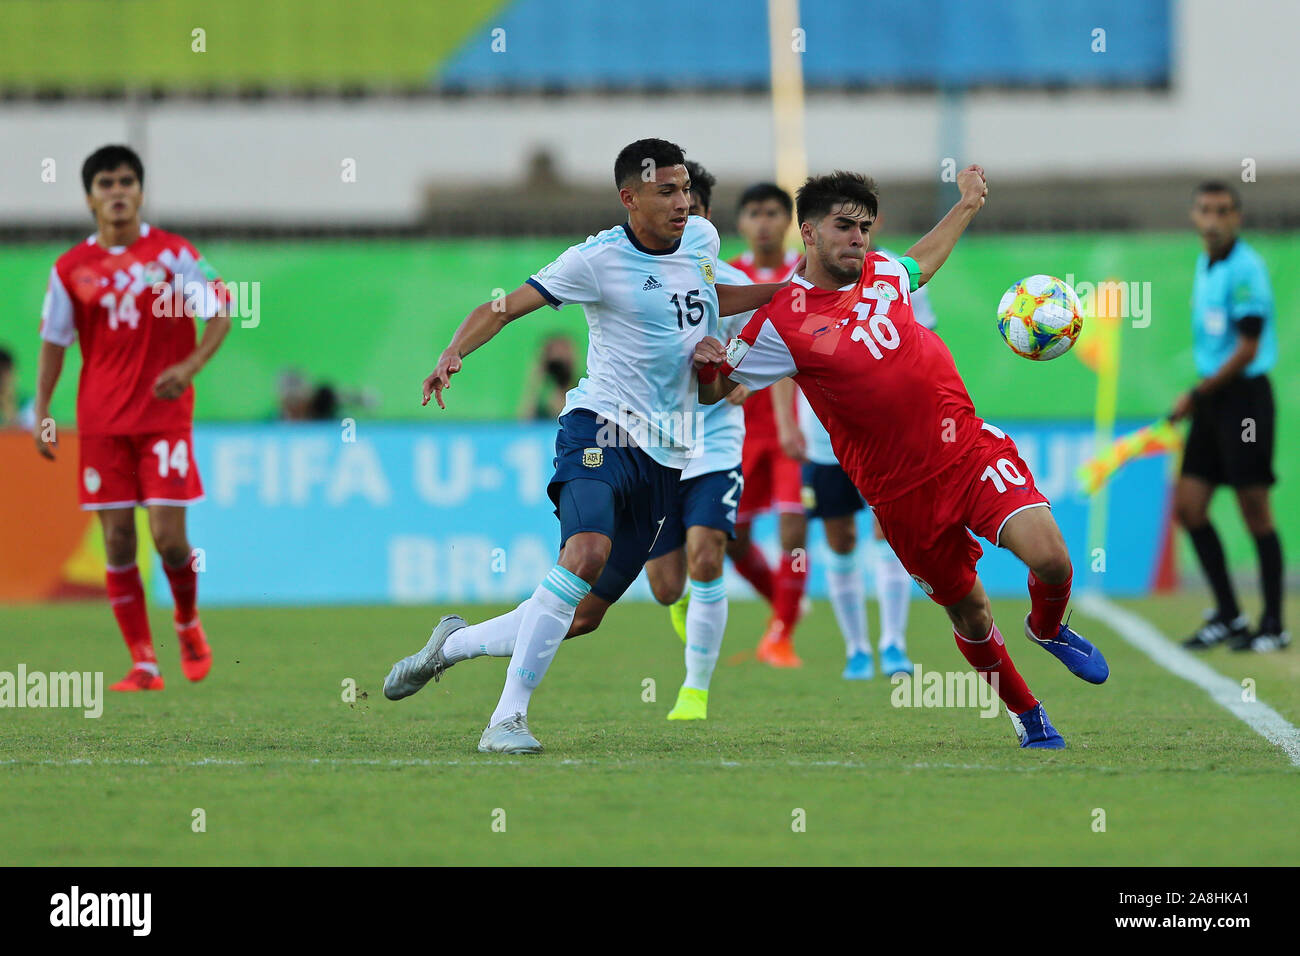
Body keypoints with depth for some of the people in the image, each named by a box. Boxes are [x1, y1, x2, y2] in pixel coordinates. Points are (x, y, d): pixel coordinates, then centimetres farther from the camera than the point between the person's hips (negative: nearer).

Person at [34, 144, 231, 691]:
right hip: (101, 421, 2)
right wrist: (41, 411, 2)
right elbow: (54, 342, 10)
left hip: (165, 416, -2)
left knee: (169, 537, -9)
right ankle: (143, 663, 4)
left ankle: (188, 621, 22)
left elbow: (219, 316, -1)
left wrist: (190, 366, -18)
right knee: (118, 541, -2)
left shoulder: (173, 254, -2)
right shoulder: (71, 269, 4)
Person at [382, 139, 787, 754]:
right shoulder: (599, 260, -10)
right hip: (601, 427, -6)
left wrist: (789, 289, 24)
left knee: (585, 614, 3)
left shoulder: (701, 238, 10)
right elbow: (506, 306, -10)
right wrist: (454, 352, -27)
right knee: (587, 552, -33)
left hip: (664, 455, 6)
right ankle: (507, 719, -30)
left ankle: (456, 643, 27)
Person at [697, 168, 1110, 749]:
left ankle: (1047, 629, 17)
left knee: (1050, 558, -18)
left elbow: (920, 266, 33)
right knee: (969, 613, 6)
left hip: (970, 448, 3)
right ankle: (1027, 716, 31)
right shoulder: (782, 321, -9)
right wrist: (706, 364, -23)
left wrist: (967, 206, 39)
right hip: (903, 493, -3)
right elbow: (714, 391, 0)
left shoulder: (881, 271, 6)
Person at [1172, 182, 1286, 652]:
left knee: (1254, 511, -4)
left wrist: (1197, 395, -11)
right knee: (1188, 507, 5)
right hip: (1211, 398, 9)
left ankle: (1273, 626, 4)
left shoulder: (1245, 268, -14)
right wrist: (1198, 397, 13)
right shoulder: (1205, 264, 13)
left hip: (1244, 396, -9)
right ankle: (1228, 615, 15)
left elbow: (1246, 350, -16)